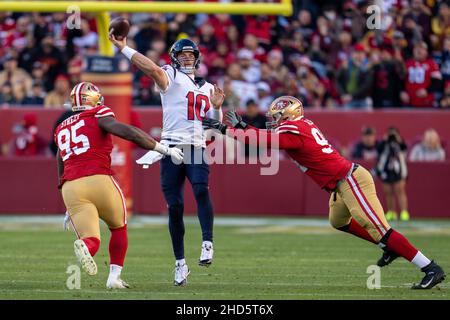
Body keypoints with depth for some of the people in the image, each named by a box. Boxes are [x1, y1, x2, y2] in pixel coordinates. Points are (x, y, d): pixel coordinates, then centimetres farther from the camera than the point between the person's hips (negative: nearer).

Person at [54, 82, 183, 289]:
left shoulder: (62, 129, 24)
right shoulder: (98, 117, 6)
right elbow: (128, 132, -11)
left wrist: (70, 209, 41)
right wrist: (165, 150, -7)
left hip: (71, 188, 3)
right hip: (99, 180, -3)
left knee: (91, 240, -1)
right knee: (119, 228, 22)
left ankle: (84, 246, -36)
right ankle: (114, 277, 13)